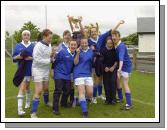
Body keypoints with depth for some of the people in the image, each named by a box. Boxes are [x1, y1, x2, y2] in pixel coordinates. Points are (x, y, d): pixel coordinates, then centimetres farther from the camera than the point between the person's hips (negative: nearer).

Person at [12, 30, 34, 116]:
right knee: (21, 87, -12)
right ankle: (20, 108, -15)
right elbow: (13, 57, 4)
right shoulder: (18, 46, 3)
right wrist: (18, 57, -18)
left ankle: (28, 101, 41)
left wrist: (31, 58, -18)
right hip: (21, 70, -1)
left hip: (29, 69, 1)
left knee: (27, 86, 16)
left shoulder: (33, 46, 1)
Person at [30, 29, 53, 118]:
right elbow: (37, 60, -24)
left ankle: (46, 101, 50)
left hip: (46, 70, 7)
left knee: (46, 88, 21)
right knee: (39, 91, -10)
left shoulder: (49, 45, 0)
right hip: (38, 70, -7)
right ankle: (33, 112, -2)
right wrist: (49, 60, -18)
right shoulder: (38, 46, -21)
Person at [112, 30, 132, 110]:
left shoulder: (121, 46, -26)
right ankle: (120, 98, 34)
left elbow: (121, 57, -40)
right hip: (120, 66, 8)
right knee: (117, 81, 16)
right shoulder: (115, 45, -2)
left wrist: (119, 69, -52)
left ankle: (129, 104, -5)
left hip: (126, 66, -8)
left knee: (125, 84, -11)